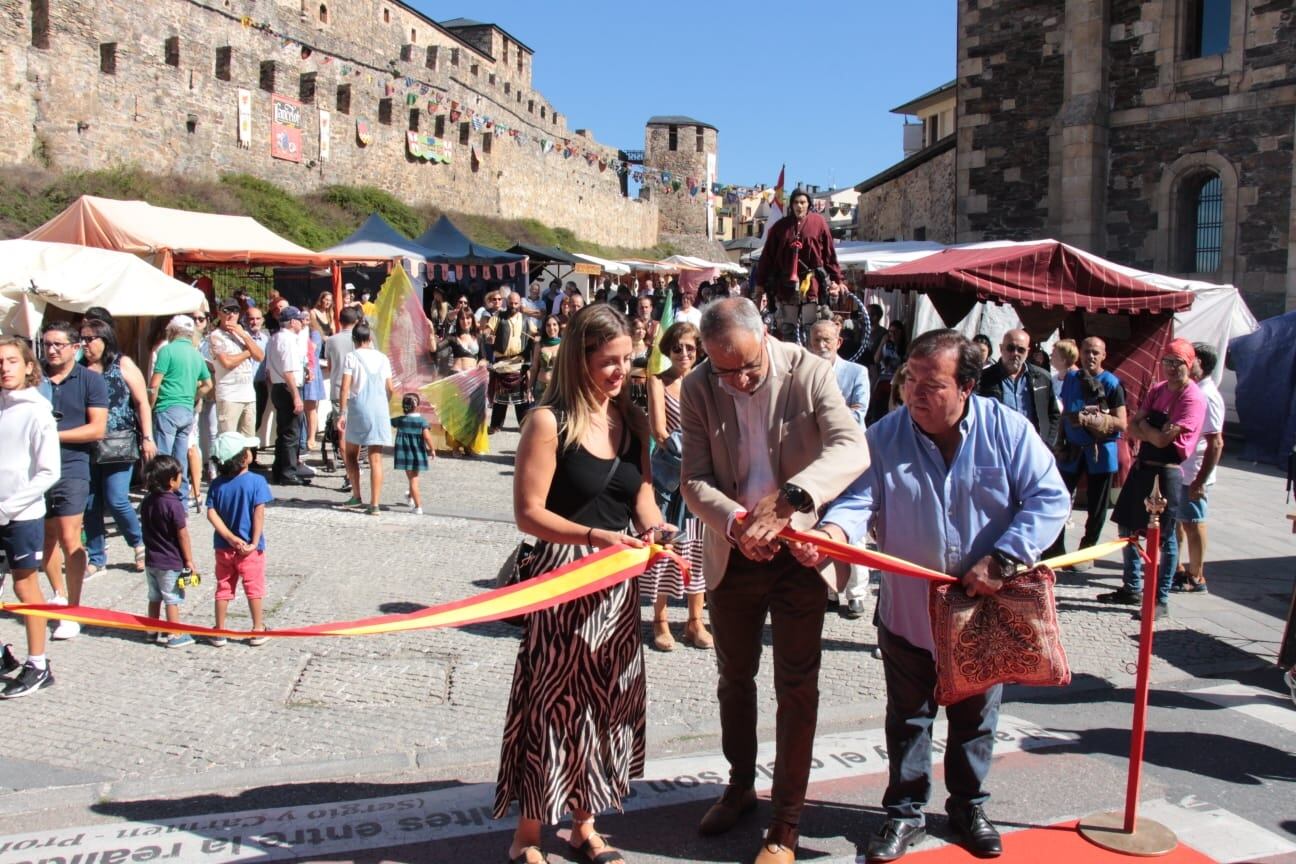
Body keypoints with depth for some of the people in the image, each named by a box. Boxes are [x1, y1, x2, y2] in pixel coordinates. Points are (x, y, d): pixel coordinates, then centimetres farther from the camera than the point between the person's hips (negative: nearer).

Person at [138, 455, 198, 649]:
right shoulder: (174, 504, -20)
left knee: (154, 597, 18)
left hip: (151, 560, 7)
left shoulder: (147, 501, 2)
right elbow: (182, 535, -16)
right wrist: (189, 560, -9)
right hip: (171, 562, -7)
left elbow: (147, 529, 12)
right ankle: (175, 635, 9)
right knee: (172, 599, 2)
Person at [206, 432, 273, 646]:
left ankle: (219, 632, 19)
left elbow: (211, 514, -9)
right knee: (254, 588, 9)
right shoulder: (256, 481, -13)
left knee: (223, 588, 14)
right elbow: (259, 514, -18)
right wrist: (254, 542, -15)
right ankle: (258, 630, 15)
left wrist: (230, 537, -11)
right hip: (249, 547, -3)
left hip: (224, 547, 3)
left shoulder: (217, 484, -2)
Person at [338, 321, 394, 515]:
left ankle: (356, 496, 18)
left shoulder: (351, 357, -3)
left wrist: (341, 413, -6)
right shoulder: (382, 358, 7)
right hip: (380, 409, 3)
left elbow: (345, 388, -9)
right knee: (376, 459, 1)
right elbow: (390, 389, 8)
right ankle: (374, 504, -1)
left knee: (351, 453, 17)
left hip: (358, 408, -2)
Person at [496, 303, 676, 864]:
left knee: (606, 702, 14)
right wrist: (593, 535, -24)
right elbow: (529, 513, -13)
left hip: (618, 582, 6)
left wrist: (654, 528, -14)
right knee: (553, 703, 2)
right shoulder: (549, 421, -11)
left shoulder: (631, 422, 8)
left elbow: (642, 498, 8)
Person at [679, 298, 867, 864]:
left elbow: (852, 449, -27)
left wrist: (788, 498, -43)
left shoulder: (810, 372, -15)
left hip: (799, 553, -2)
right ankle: (740, 787, 41)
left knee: (796, 689, 5)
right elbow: (694, 480, -10)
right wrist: (735, 521, -31)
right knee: (735, 678, 19)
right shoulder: (697, 389, -9)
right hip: (732, 555, 3)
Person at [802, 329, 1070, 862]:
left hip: (984, 611, 0)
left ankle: (968, 806, 39)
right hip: (907, 612, 0)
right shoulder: (884, 437, -10)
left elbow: (1049, 500, -13)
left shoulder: (1008, 431, -11)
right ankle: (904, 812, 31)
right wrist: (830, 532, -43)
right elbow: (859, 501, -20)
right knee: (907, 718, 14)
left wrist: (1001, 561, -22)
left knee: (975, 717, 18)